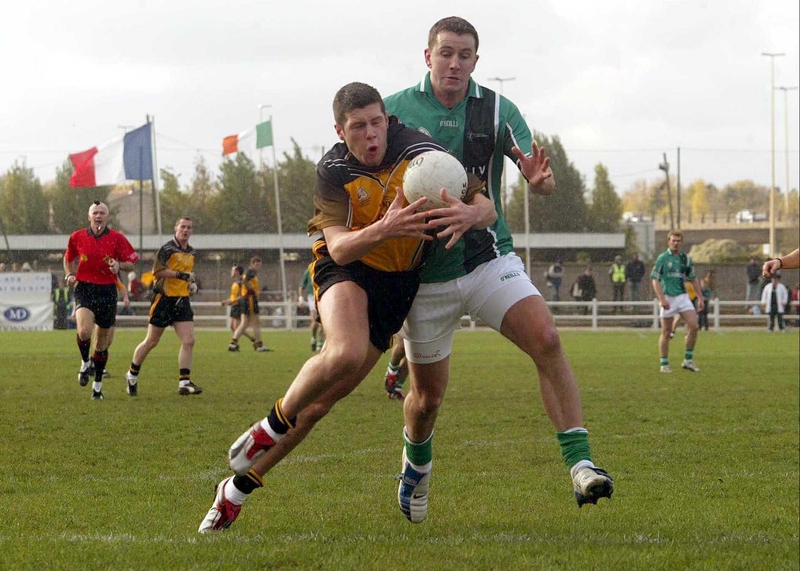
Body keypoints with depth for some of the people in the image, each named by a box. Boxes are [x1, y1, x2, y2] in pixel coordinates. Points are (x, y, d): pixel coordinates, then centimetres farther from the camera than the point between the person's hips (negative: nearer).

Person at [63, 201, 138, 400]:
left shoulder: (117, 238, -2)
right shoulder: (77, 237, 2)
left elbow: (131, 263, 3)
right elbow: (68, 258, 19)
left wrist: (119, 265, -18)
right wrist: (69, 275, 1)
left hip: (107, 292, 1)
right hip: (84, 288, -1)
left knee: (102, 341, 9)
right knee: (84, 331, -26)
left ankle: (98, 384, 25)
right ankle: (85, 363, 5)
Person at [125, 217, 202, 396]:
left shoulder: (191, 252, 13)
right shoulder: (167, 249, -11)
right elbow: (157, 271, -19)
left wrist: (191, 283, 11)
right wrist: (180, 274, -23)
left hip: (182, 300, 6)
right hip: (165, 299, -6)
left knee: (189, 341, -7)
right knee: (151, 342, 3)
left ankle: (184, 382, -6)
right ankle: (132, 375, 21)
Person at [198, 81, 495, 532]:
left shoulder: (417, 149, -13)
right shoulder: (333, 171, -15)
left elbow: (487, 206, -13)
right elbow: (339, 248, -25)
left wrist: (468, 212, -38)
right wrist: (383, 229, -45)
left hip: (398, 282, 2)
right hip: (345, 270, -2)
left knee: (325, 398, 2)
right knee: (345, 353, -36)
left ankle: (238, 488, 13)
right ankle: (271, 426, -8)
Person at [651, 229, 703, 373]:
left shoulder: (686, 259, 8)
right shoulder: (662, 258, -5)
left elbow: (693, 279, 18)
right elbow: (655, 279, -8)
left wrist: (700, 298, 12)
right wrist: (662, 299, -18)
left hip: (683, 296, 4)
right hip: (668, 298, -4)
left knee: (693, 326, -8)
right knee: (666, 332, 1)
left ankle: (688, 360, 3)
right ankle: (664, 364, 10)